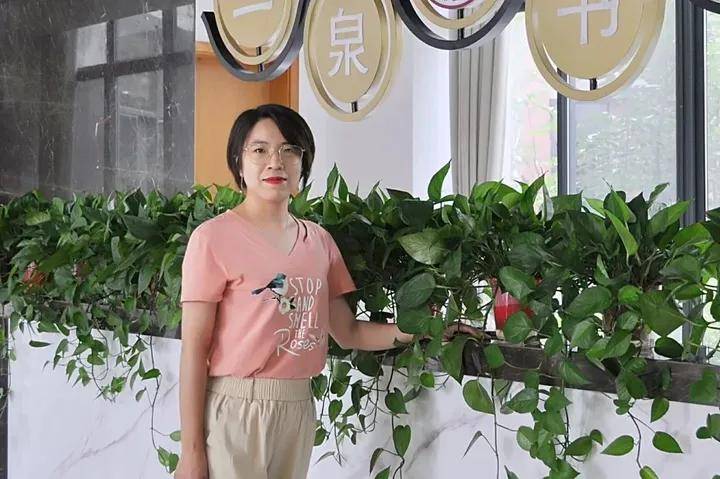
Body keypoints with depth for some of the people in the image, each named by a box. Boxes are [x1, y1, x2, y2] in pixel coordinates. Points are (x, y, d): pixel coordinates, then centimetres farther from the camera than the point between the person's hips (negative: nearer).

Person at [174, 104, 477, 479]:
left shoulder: (318, 241, 8)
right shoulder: (213, 237, -8)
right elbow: (194, 349, -10)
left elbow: (347, 332, 10)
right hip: (234, 408, -5)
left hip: (298, 408, 5)